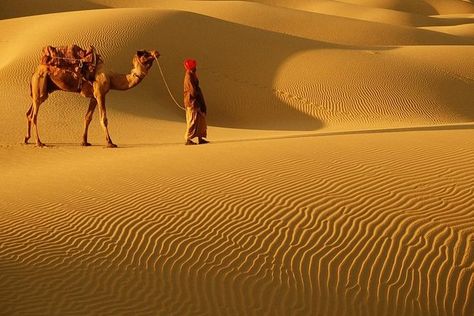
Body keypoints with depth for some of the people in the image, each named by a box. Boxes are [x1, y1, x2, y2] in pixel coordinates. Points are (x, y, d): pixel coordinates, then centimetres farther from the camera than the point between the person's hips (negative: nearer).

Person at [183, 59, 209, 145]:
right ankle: (188, 139, -3)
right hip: (192, 102, -10)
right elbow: (193, 91, -22)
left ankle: (200, 138, 16)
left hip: (196, 102, 10)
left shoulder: (192, 75, 13)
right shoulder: (189, 77, -17)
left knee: (201, 119, 12)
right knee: (193, 121, -7)